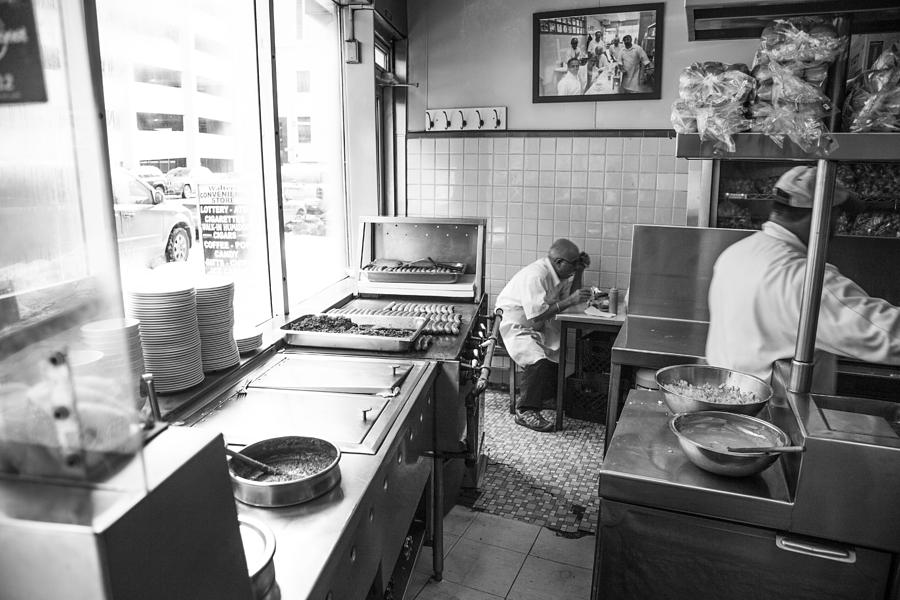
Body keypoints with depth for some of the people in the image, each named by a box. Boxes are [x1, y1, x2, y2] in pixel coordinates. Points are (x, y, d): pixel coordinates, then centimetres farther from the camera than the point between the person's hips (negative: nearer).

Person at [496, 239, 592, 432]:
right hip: (516, 327, -9)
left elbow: (570, 295, 9)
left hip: (540, 328, 9)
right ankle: (525, 411, -15)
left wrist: (579, 271, -3)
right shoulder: (535, 276, -27)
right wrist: (570, 301, -31)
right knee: (538, 361, -31)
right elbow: (537, 316, -31)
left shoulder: (558, 272, 2)